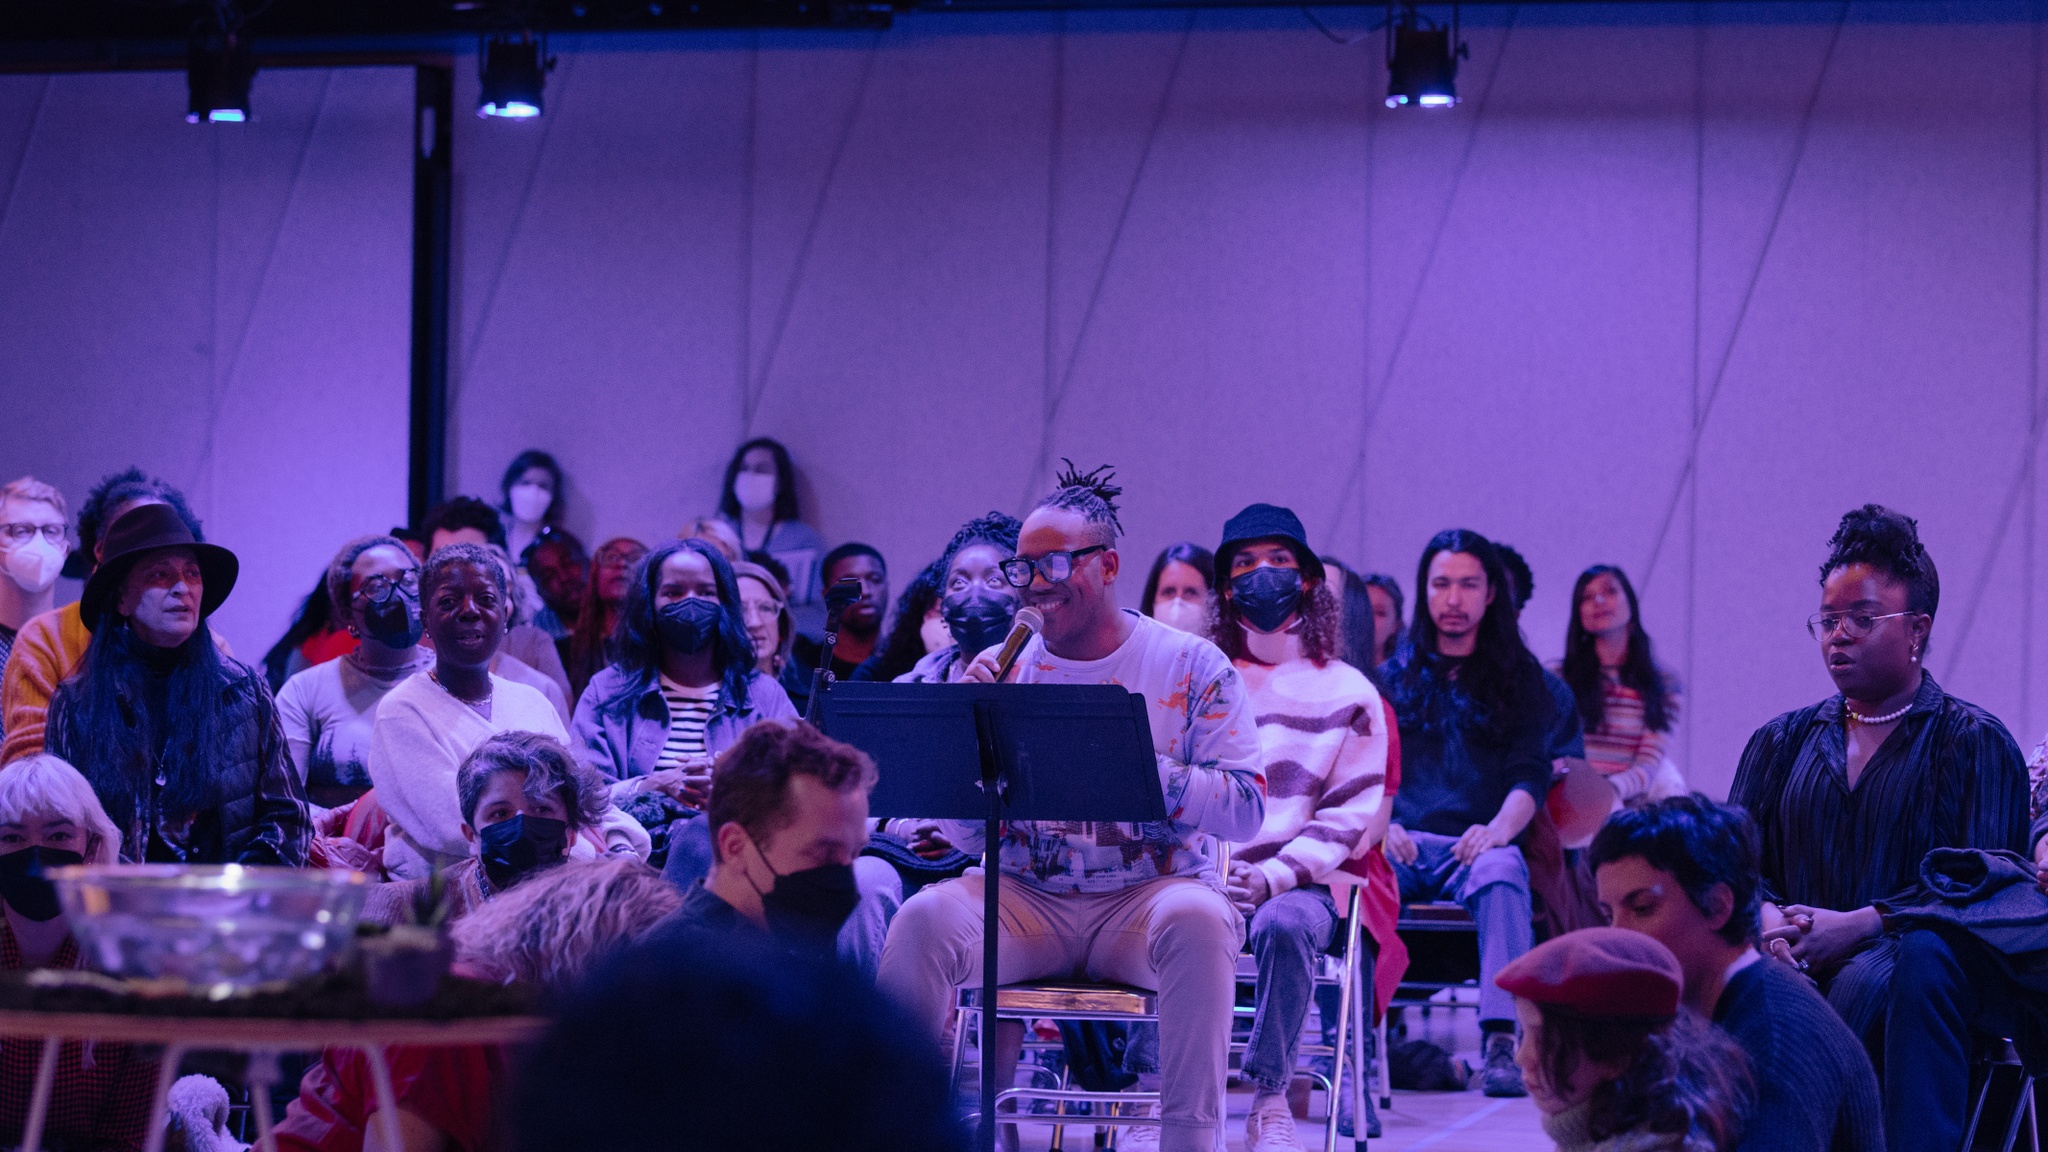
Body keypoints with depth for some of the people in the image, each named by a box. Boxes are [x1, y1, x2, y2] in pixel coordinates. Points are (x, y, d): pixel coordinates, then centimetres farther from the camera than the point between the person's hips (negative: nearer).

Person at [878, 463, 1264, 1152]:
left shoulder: (1192, 667, 1)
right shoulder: (1000, 671, 8)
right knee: (924, 921, -27)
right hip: (1027, 901, 2)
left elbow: (1246, 809, -7)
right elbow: (964, 837, 7)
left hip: (1145, 897, -2)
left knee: (1197, 920, -36)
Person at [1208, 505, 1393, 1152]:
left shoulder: (1346, 694, 11)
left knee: (1283, 926, -37)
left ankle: (1270, 1100, -23)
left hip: (1298, 880, -1)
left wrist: (1270, 877, -14)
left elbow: (1347, 816, 3)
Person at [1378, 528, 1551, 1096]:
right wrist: (1377, 824, -13)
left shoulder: (1519, 678, 16)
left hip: (1479, 843, -1)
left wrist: (1497, 829, -19)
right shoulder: (1393, 676, 20)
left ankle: (1501, 1042, -49)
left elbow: (1531, 775, 3)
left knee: (1501, 870, -38)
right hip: (1402, 846, 1)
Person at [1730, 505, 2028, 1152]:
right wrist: (1772, 923, -9)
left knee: (1867, 983, -40)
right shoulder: (1782, 741, 23)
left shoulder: (1974, 742, 9)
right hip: (1800, 967, 3)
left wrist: (1854, 927, -15)